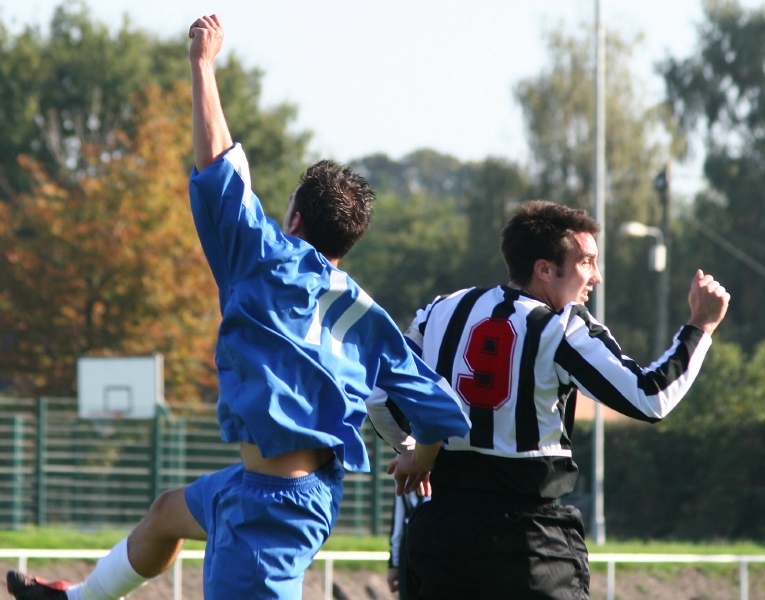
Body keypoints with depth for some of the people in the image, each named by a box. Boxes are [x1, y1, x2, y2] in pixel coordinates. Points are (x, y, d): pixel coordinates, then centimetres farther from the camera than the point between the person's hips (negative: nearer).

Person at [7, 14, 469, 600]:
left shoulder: (273, 261, -11)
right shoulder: (368, 318, 5)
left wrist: (203, 61, -2)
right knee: (169, 511, 35)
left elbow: (217, 161, -12)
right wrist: (419, 463, 23)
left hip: (273, 501, -10)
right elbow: (443, 412, 3)